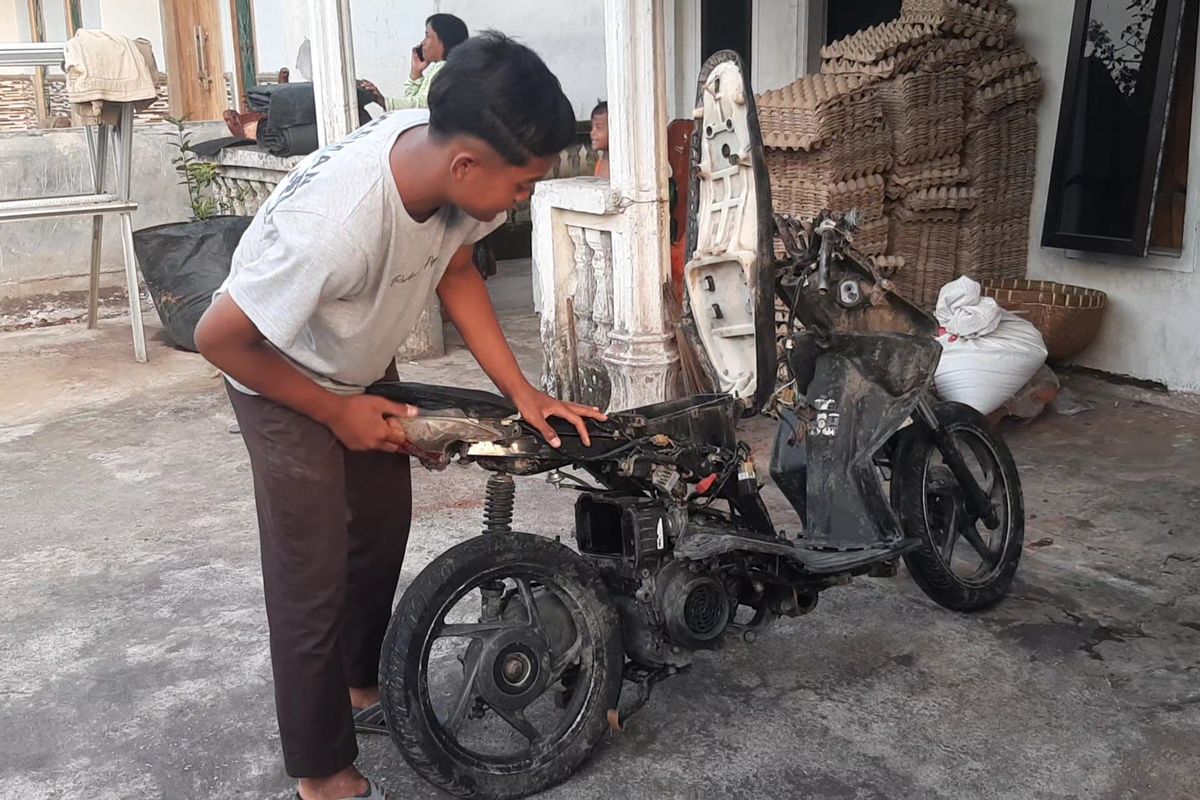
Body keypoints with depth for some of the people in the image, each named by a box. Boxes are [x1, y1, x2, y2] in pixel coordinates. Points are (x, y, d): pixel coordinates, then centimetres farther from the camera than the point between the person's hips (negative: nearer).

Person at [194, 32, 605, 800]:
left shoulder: (445, 158, -23)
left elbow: (456, 272, -3)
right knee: (314, 577, 0)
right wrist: (338, 414, -17)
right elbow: (220, 338, -29)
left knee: (384, 532, 18)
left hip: (366, 369, 7)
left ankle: (363, 684, 42)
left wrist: (524, 393, -7)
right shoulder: (334, 222, -42)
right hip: (284, 382, -7)